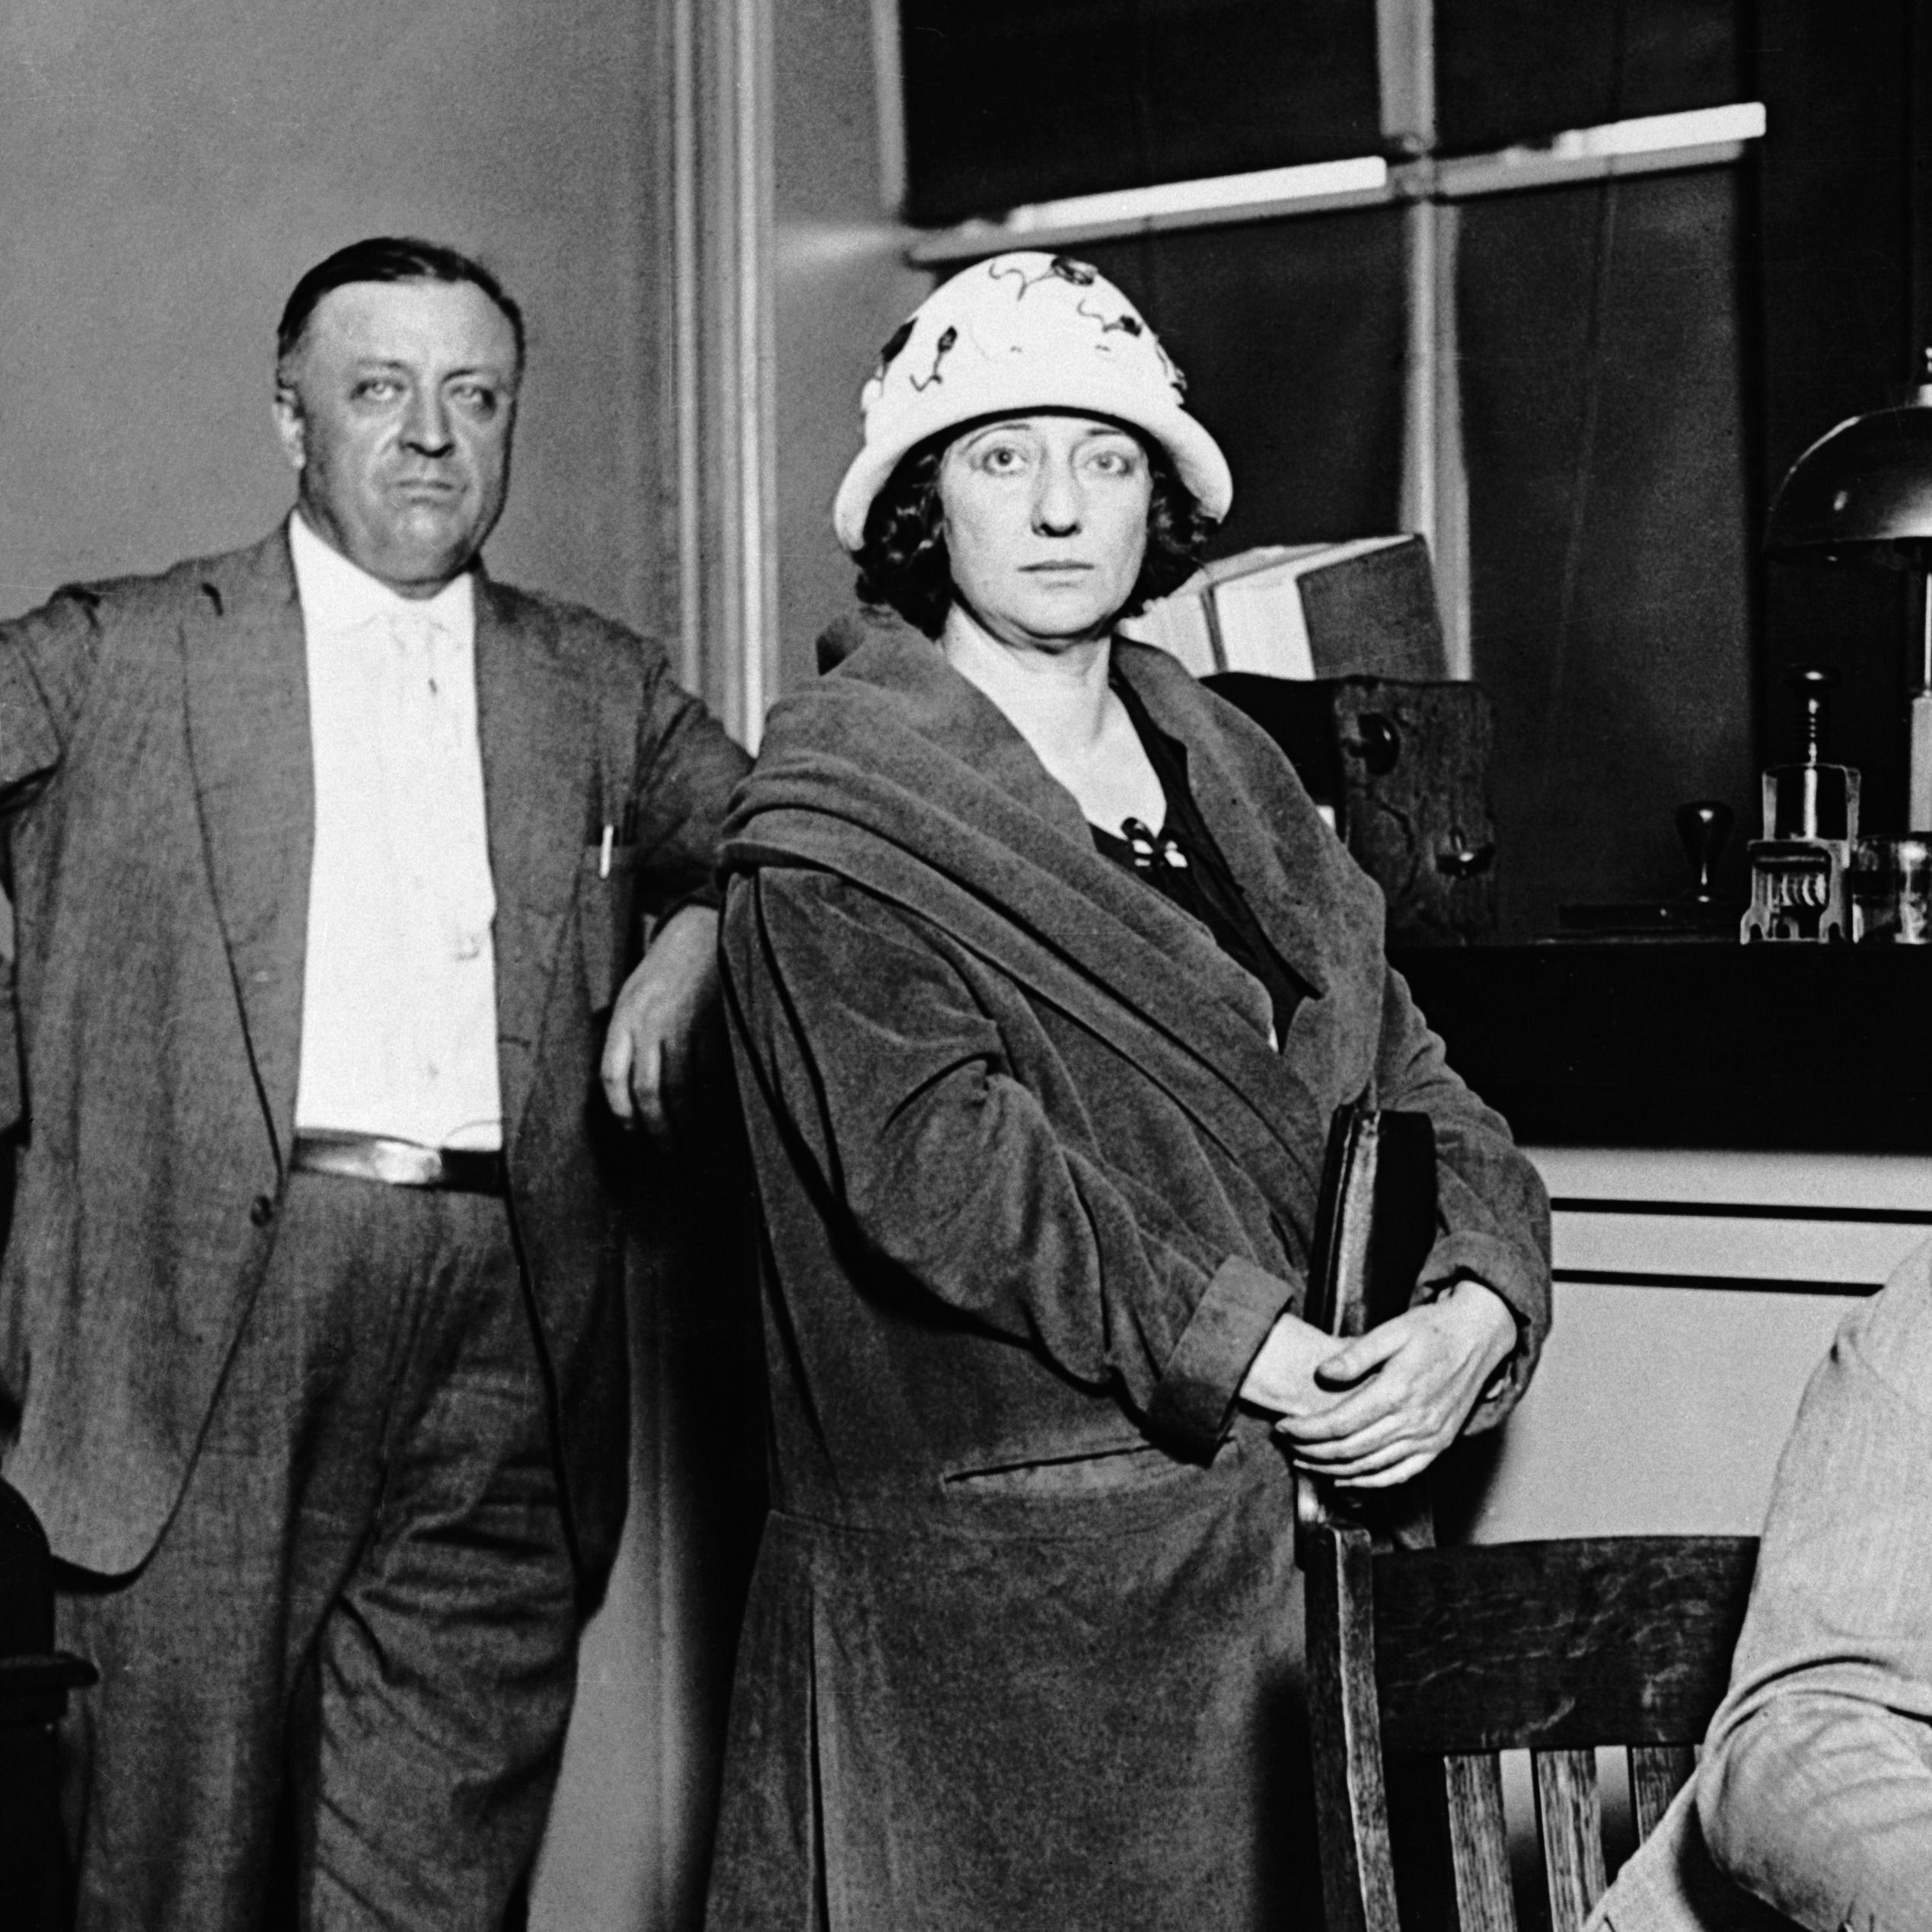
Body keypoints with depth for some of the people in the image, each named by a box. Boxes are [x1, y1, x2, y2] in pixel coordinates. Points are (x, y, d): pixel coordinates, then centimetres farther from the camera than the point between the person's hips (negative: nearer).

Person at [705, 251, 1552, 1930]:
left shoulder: (1232, 773, 14)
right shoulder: (835, 815, -5)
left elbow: (1407, 1079, 9)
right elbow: (934, 1160, -16)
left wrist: (1476, 1307, -10)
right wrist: (1252, 1353, -21)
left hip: (1306, 1511, 6)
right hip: (996, 1567, -5)